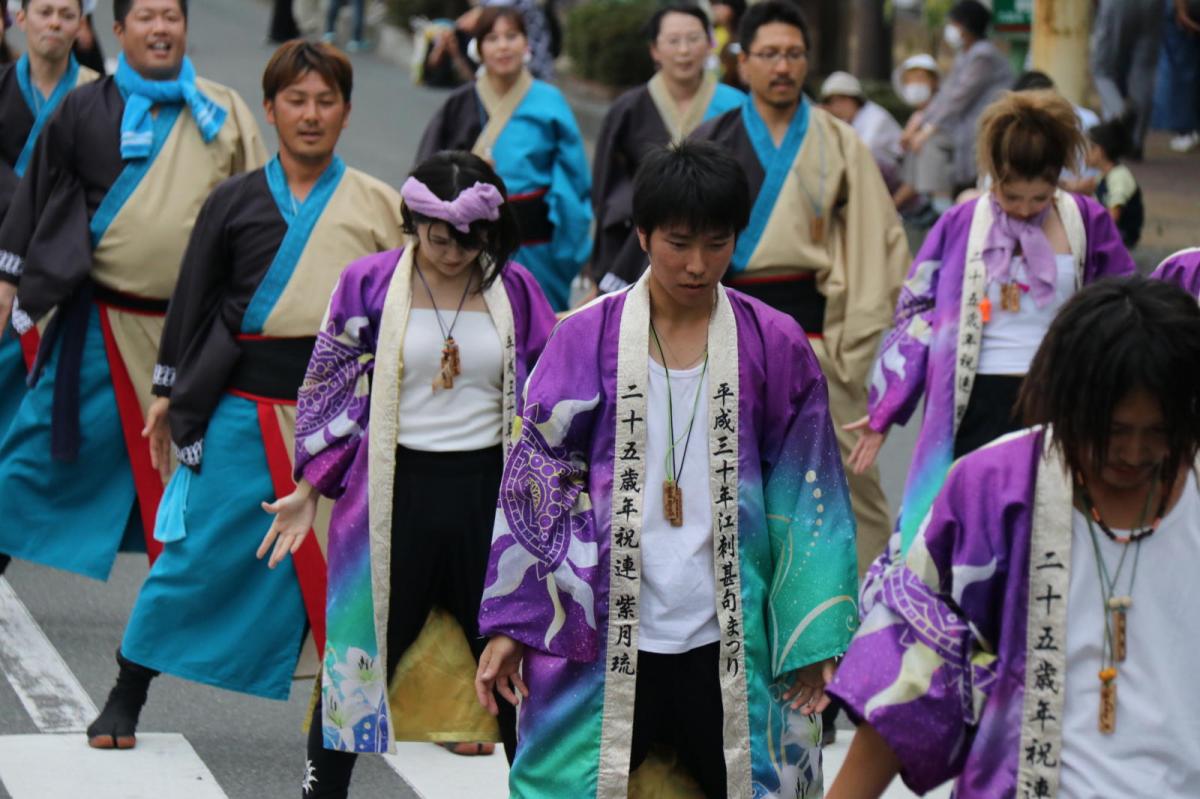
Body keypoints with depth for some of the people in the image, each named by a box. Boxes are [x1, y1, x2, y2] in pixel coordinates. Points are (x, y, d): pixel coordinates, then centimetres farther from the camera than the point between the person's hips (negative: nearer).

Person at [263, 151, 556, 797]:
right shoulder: (368, 284, -2)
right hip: (394, 490, -1)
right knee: (359, 649, 4)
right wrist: (308, 490, -1)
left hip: (489, 491, 1)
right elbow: (330, 393, 3)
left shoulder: (514, 290, 2)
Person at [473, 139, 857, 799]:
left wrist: (813, 642, 1)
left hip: (733, 640, 1)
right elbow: (533, 481, 3)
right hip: (601, 636, -1)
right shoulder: (587, 340, 0)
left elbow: (808, 498, 5)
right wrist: (509, 625, 0)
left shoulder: (774, 347, 2)